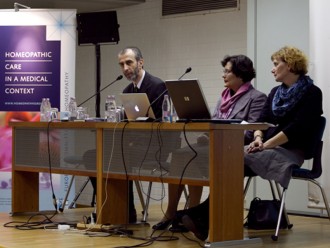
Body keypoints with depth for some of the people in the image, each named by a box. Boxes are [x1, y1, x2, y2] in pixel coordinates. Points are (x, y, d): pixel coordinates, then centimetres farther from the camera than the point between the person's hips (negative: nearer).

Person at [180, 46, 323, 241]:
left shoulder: (311, 93, -4)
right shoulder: (276, 92, 21)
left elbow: (297, 128, -16)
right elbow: (262, 120, 12)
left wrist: (267, 144, -20)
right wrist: (258, 139, -10)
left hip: (291, 151, -7)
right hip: (269, 148, 7)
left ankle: (204, 217, -28)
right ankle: (204, 217, -36)